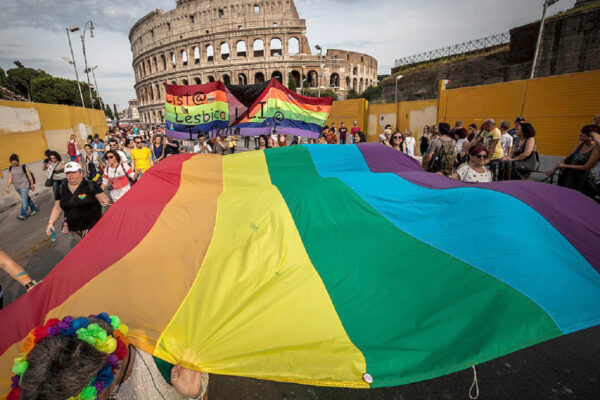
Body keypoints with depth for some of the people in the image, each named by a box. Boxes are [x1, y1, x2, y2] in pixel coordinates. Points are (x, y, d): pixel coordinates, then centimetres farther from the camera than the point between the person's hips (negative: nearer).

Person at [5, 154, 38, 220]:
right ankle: (34, 209, 28)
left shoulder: (23, 167, -6)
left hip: (24, 186, -5)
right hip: (17, 187, 5)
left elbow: (30, 176, -3)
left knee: (24, 200, -12)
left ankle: (23, 215, -14)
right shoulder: (10, 168, 6)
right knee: (27, 199, 15)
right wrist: (7, 187, -4)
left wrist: (32, 185, -3)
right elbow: (10, 178, 6)